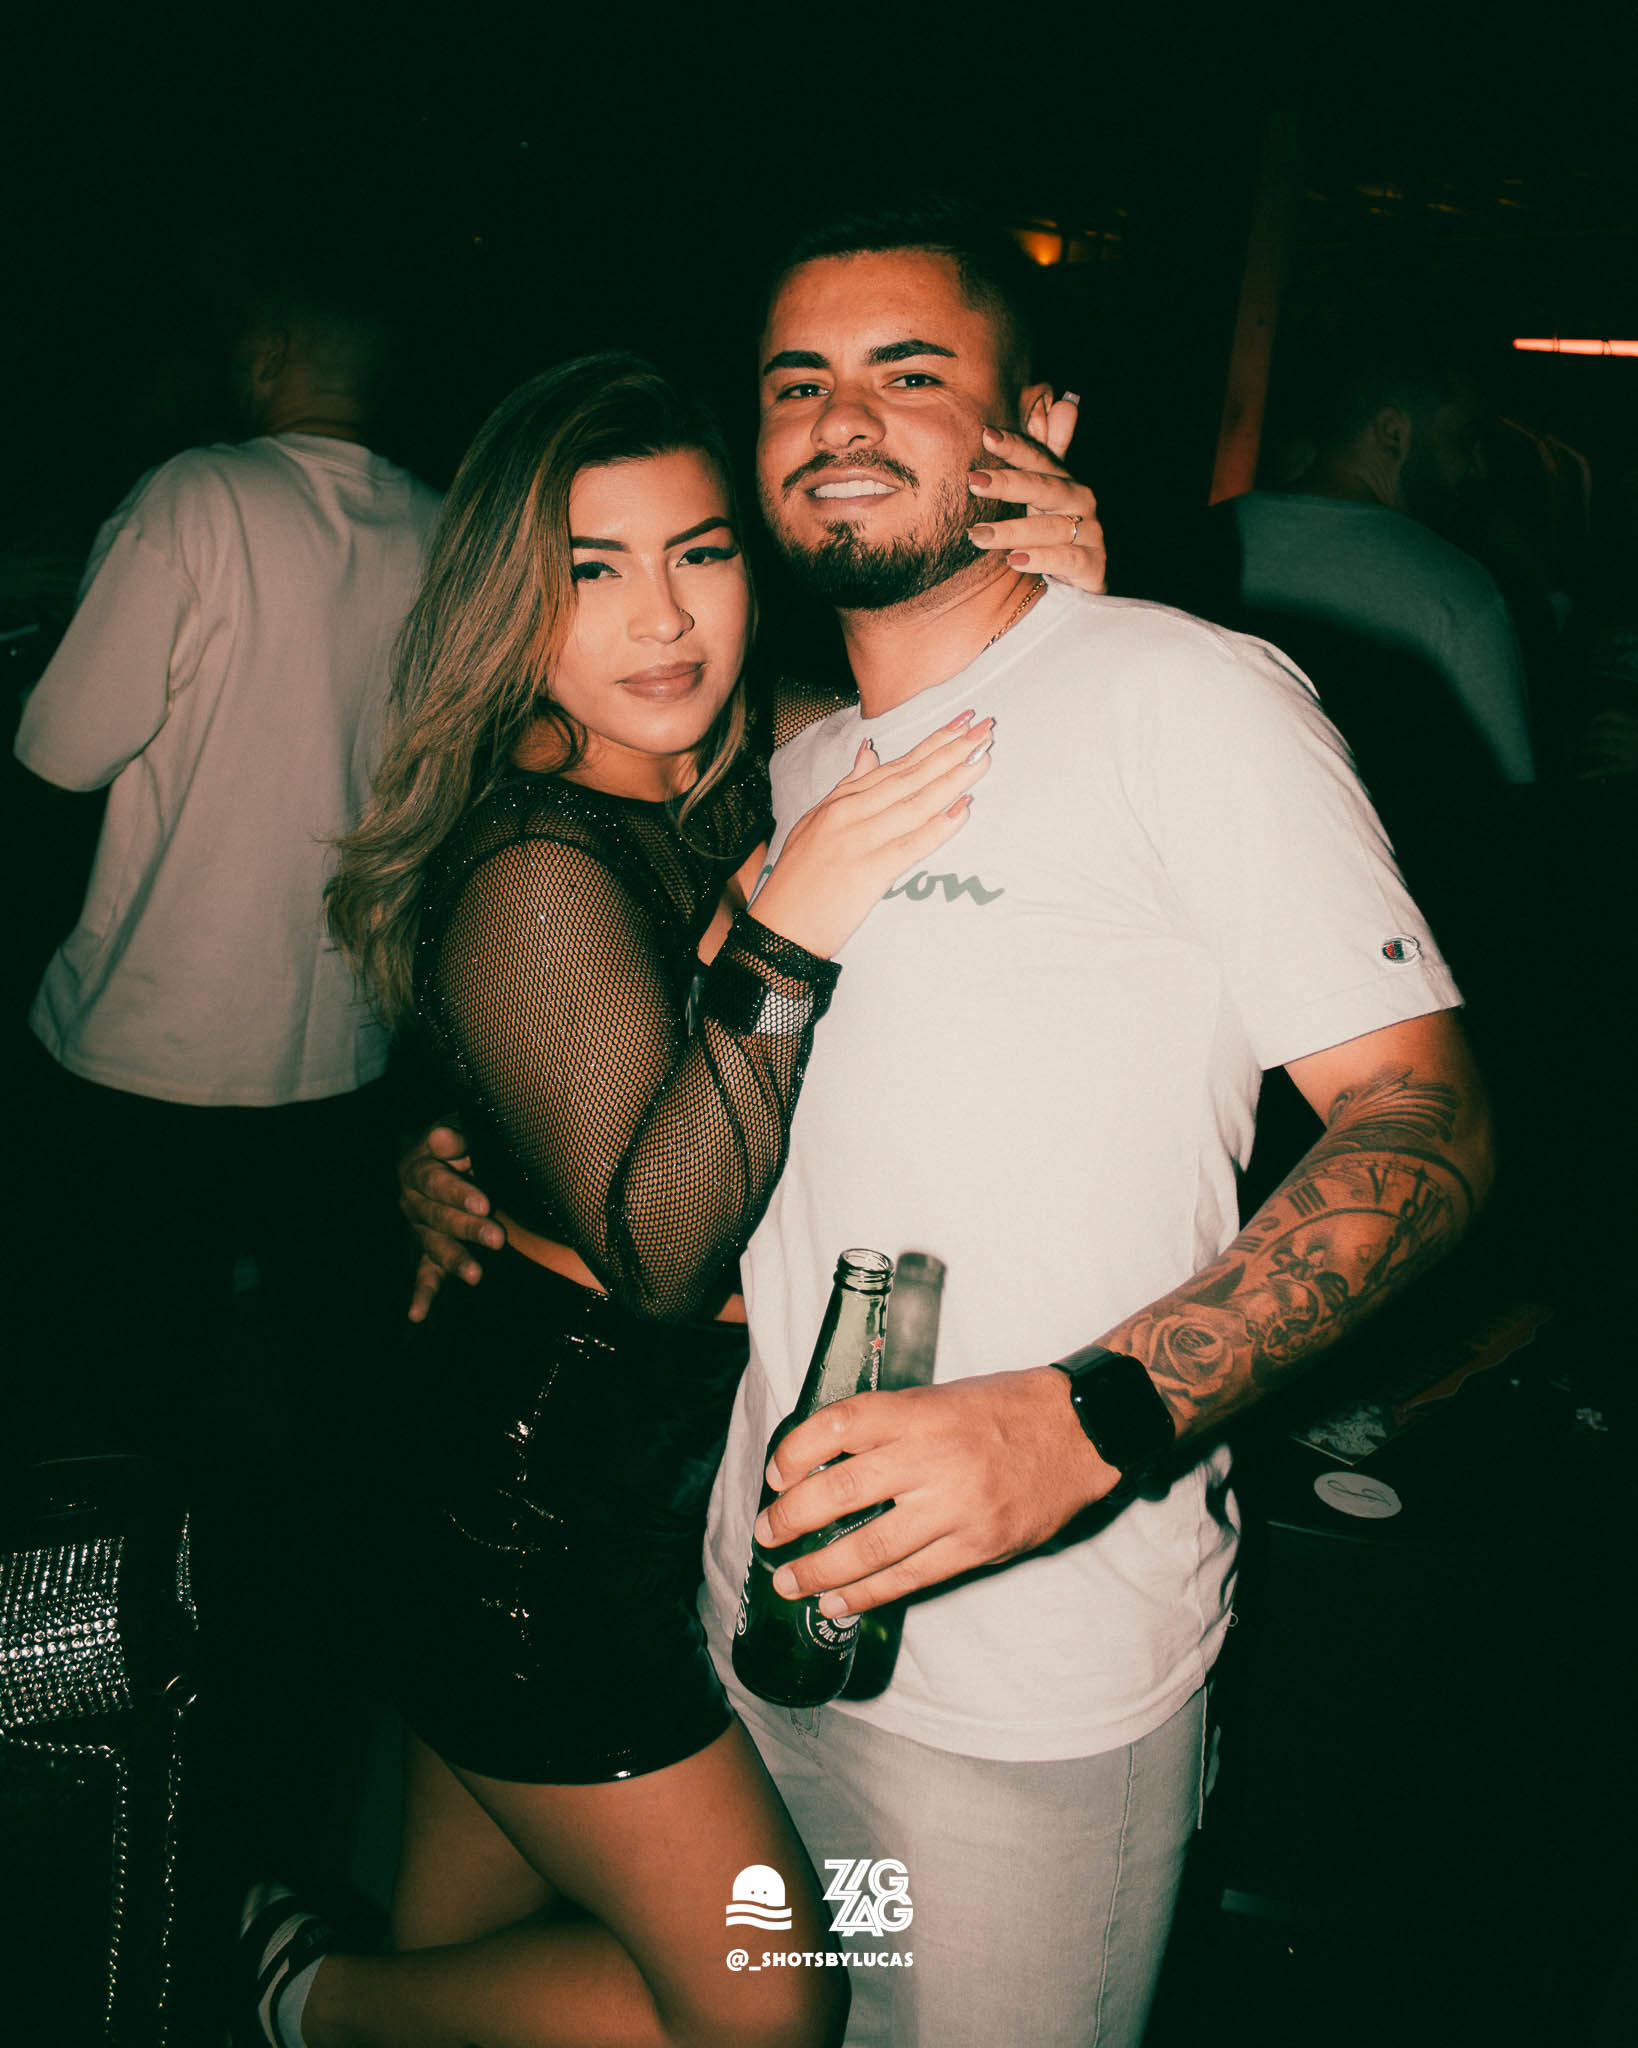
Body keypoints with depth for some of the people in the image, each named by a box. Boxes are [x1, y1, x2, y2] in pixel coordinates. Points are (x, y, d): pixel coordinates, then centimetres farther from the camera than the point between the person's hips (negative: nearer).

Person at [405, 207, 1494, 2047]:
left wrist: (1093, 1417, -30)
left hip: (1037, 1678, -6)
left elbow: (1423, 1118, -17)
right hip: (770, 1595, 6)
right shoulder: (798, 772, 11)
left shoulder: (1179, 693, -12)